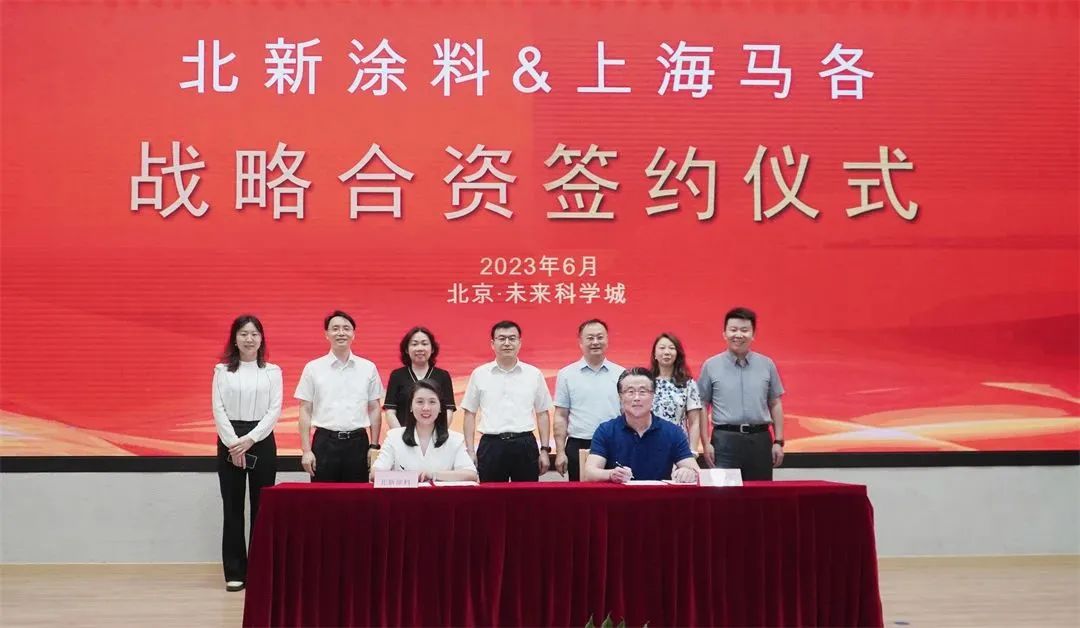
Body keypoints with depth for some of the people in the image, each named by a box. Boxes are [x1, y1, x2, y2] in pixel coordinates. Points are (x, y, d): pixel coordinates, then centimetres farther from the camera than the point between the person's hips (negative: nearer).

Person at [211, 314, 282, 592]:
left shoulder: (272, 371, 5)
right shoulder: (222, 370, 5)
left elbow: (274, 410, -1)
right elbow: (218, 409, -1)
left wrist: (250, 439, -12)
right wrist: (233, 443, -12)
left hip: (262, 441, 0)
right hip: (230, 441, 0)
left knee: (261, 507, 1)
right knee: (232, 507, 2)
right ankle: (235, 572, 8)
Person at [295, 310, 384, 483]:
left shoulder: (368, 368, 6)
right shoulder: (313, 368, 3)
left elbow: (374, 409, 9)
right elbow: (305, 411, 3)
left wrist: (374, 446, 4)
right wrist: (306, 450, -2)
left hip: (358, 442, 1)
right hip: (325, 442, -1)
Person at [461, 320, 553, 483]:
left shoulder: (534, 374, 6)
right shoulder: (479, 374, 5)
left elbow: (543, 413, 10)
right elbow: (470, 413, 8)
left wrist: (545, 450, 4)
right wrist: (470, 451, 2)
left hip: (525, 445, 0)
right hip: (491, 445, 0)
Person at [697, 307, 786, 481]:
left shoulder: (767, 365, 9)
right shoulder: (711, 366, 4)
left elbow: (775, 405, 12)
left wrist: (778, 441, 7)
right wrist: (706, 443, -3)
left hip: (760, 440, 2)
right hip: (725, 440, -2)